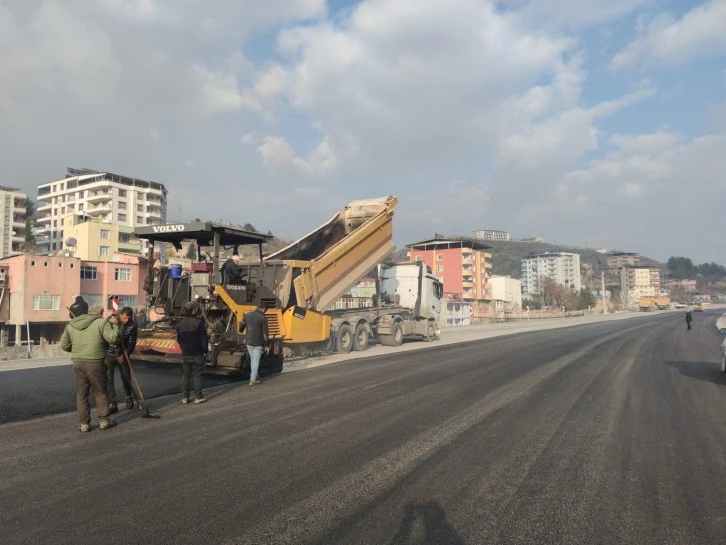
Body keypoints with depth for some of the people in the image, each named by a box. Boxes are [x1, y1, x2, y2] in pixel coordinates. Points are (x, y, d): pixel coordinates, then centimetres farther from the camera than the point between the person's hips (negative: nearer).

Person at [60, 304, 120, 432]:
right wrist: (114, 325, -1)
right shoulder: (101, 322, -5)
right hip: (95, 363, -4)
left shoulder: (71, 325, 13)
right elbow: (112, 338, -15)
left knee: (81, 394, 11)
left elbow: (64, 345, 11)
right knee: (100, 392, 9)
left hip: (77, 363, 4)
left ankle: (84, 424, 13)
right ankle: (104, 420, 15)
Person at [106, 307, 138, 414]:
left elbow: (132, 343, -10)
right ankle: (112, 404, -2)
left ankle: (128, 398, 32)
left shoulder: (133, 326, -11)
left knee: (126, 377, 8)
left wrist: (124, 355, -21)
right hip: (109, 354, 0)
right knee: (108, 379, -6)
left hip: (123, 355, 1)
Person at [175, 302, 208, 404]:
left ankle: (184, 397, 13)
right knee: (197, 375, 2)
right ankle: (198, 397, 5)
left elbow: (179, 339, 13)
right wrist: (205, 350, -3)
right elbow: (204, 338, -13)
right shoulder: (198, 323, -14)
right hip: (197, 354, -5)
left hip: (185, 354, 5)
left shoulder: (180, 324, 5)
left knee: (185, 375, 11)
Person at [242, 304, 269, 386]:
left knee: (253, 360, 17)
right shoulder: (263, 318, -12)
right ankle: (253, 380, 3)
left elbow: (242, 326, 12)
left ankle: (256, 378, 24)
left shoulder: (247, 315, 2)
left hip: (249, 342, 5)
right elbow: (265, 333, -13)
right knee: (256, 361, 3)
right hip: (258, 343, -5)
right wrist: (266, 345, -5)